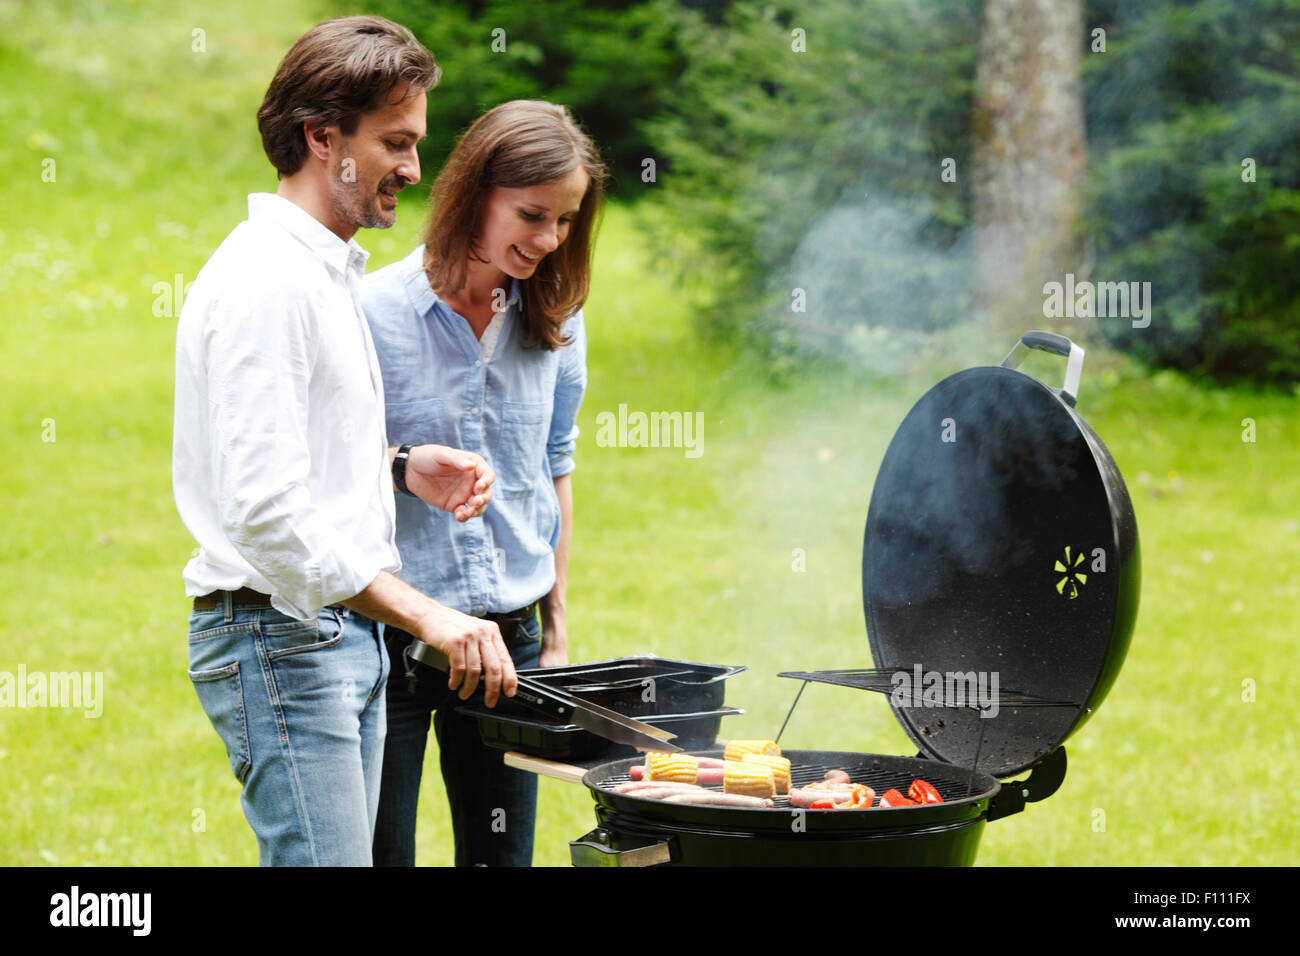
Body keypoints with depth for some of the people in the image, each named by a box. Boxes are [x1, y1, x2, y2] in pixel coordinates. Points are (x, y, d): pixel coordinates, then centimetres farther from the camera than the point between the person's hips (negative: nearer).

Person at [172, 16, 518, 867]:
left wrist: (403, 468, 9)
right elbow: (264, 510, -24)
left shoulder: (330, 270, 17)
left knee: (348, 853, 11)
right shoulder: (266, 280, -16)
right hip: (278, 631, -10)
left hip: (346, 627, 10)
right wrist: (424, 615, -27)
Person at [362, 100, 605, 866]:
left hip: (508, 632, 4)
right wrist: (402, 467, -21)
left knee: (502, 852, 9)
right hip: (387, 631, -4)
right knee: (379, 851, 0)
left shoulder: (557, 323, 5)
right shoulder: (374, 313, -10)